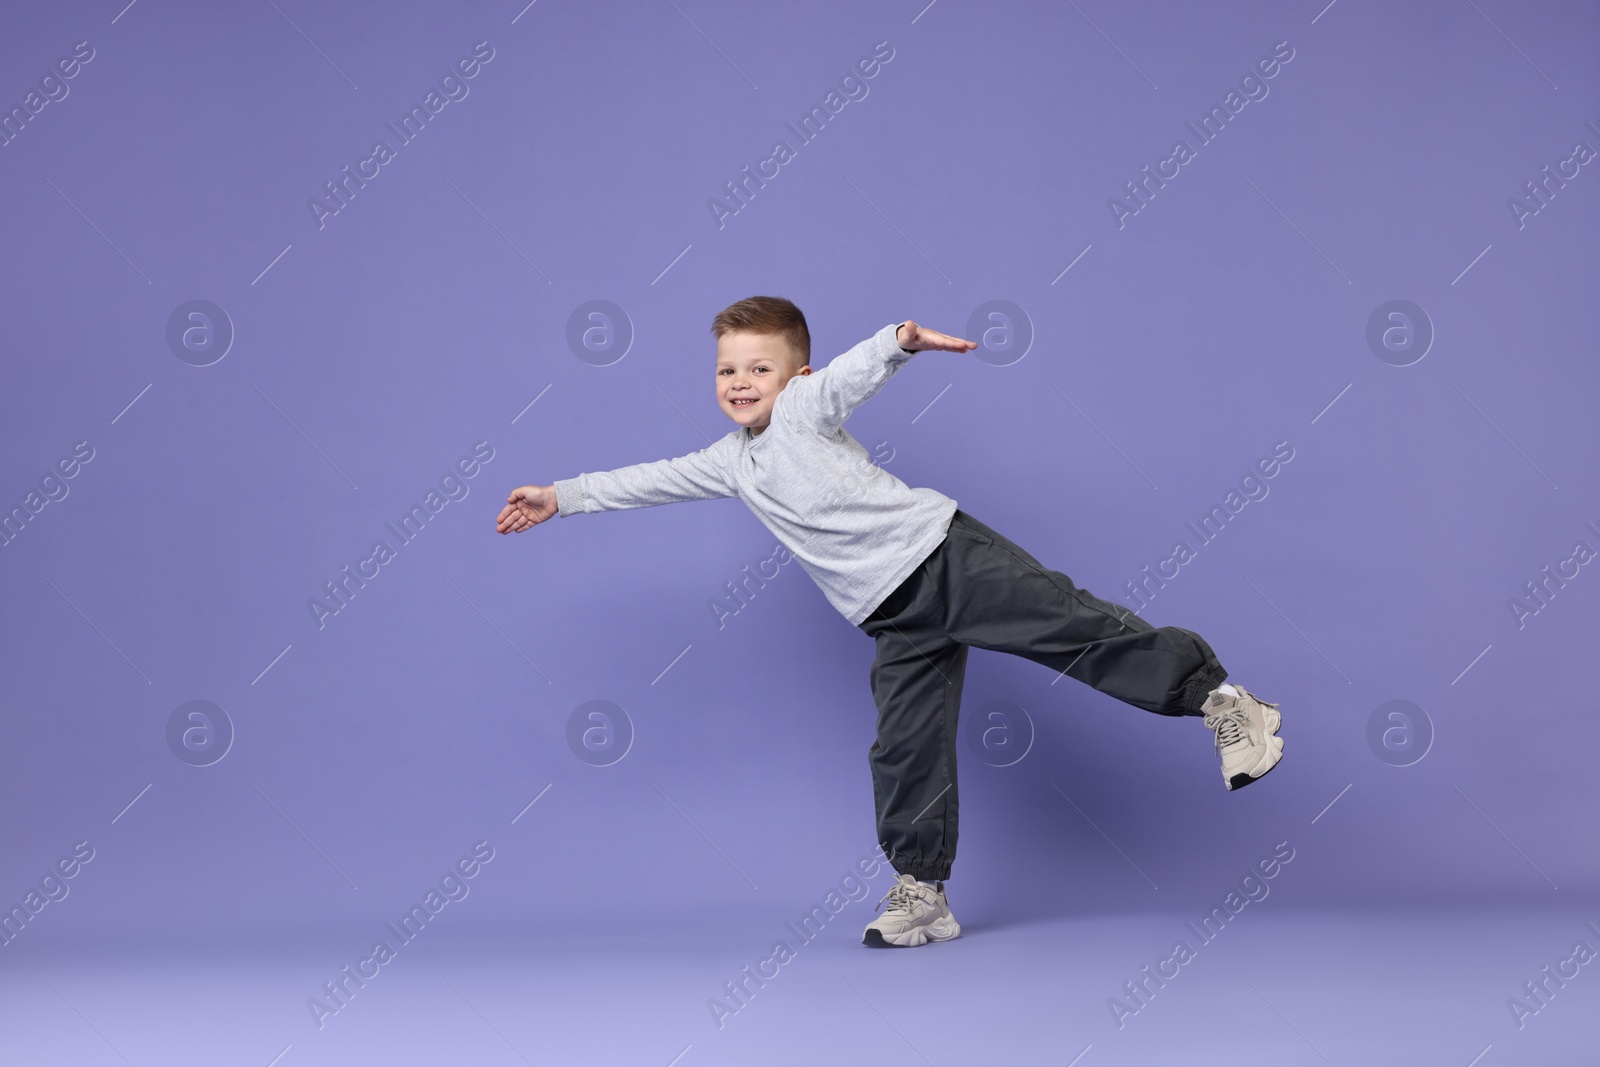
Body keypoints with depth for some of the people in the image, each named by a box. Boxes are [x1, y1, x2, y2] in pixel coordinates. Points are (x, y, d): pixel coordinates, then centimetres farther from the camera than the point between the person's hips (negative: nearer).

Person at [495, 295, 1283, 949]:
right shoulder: (731, 462, 18)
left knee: (1073, 624, -17)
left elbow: (856, 372, -22)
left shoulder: (804, 406, -1)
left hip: (945, 552, -6)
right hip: (899, 619, 6)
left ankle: (1213, 695, -8)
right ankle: (921, 897, 12)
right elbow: (647, 482, 26)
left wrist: (901, 340, -42)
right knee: (904, 754, 3)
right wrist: (562, 496, 25)